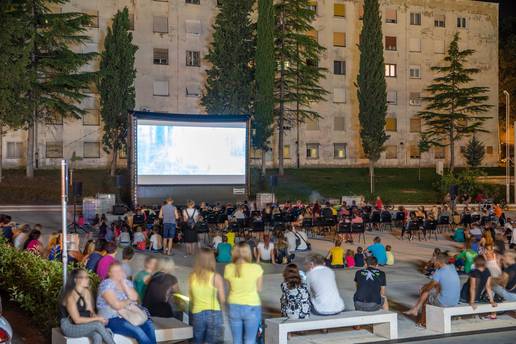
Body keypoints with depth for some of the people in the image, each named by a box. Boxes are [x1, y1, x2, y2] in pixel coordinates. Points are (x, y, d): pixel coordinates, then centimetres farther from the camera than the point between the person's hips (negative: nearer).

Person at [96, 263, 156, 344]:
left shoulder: (126, 282, 12)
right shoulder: (106, 284, -9)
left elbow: (134, 297, -5)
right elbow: (117, 305, -18)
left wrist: (123, 283, -8)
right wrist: (129, 301, 1)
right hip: (112, 319, -7)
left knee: (148, 324, -19)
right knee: (138, 331, -28)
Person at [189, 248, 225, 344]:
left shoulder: (192, 277, -4)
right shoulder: (216, 277, -11)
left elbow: (189, 299, 2)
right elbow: (222, 300, -7)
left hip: (197, 314, 2)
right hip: (214, 313, -2)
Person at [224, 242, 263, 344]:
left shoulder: (228, 268, -7)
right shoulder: (256, 268, -13)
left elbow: (231, 287, 2)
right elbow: (259, 289, -4)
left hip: (234, 307, 2)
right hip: (252, 307, -2)